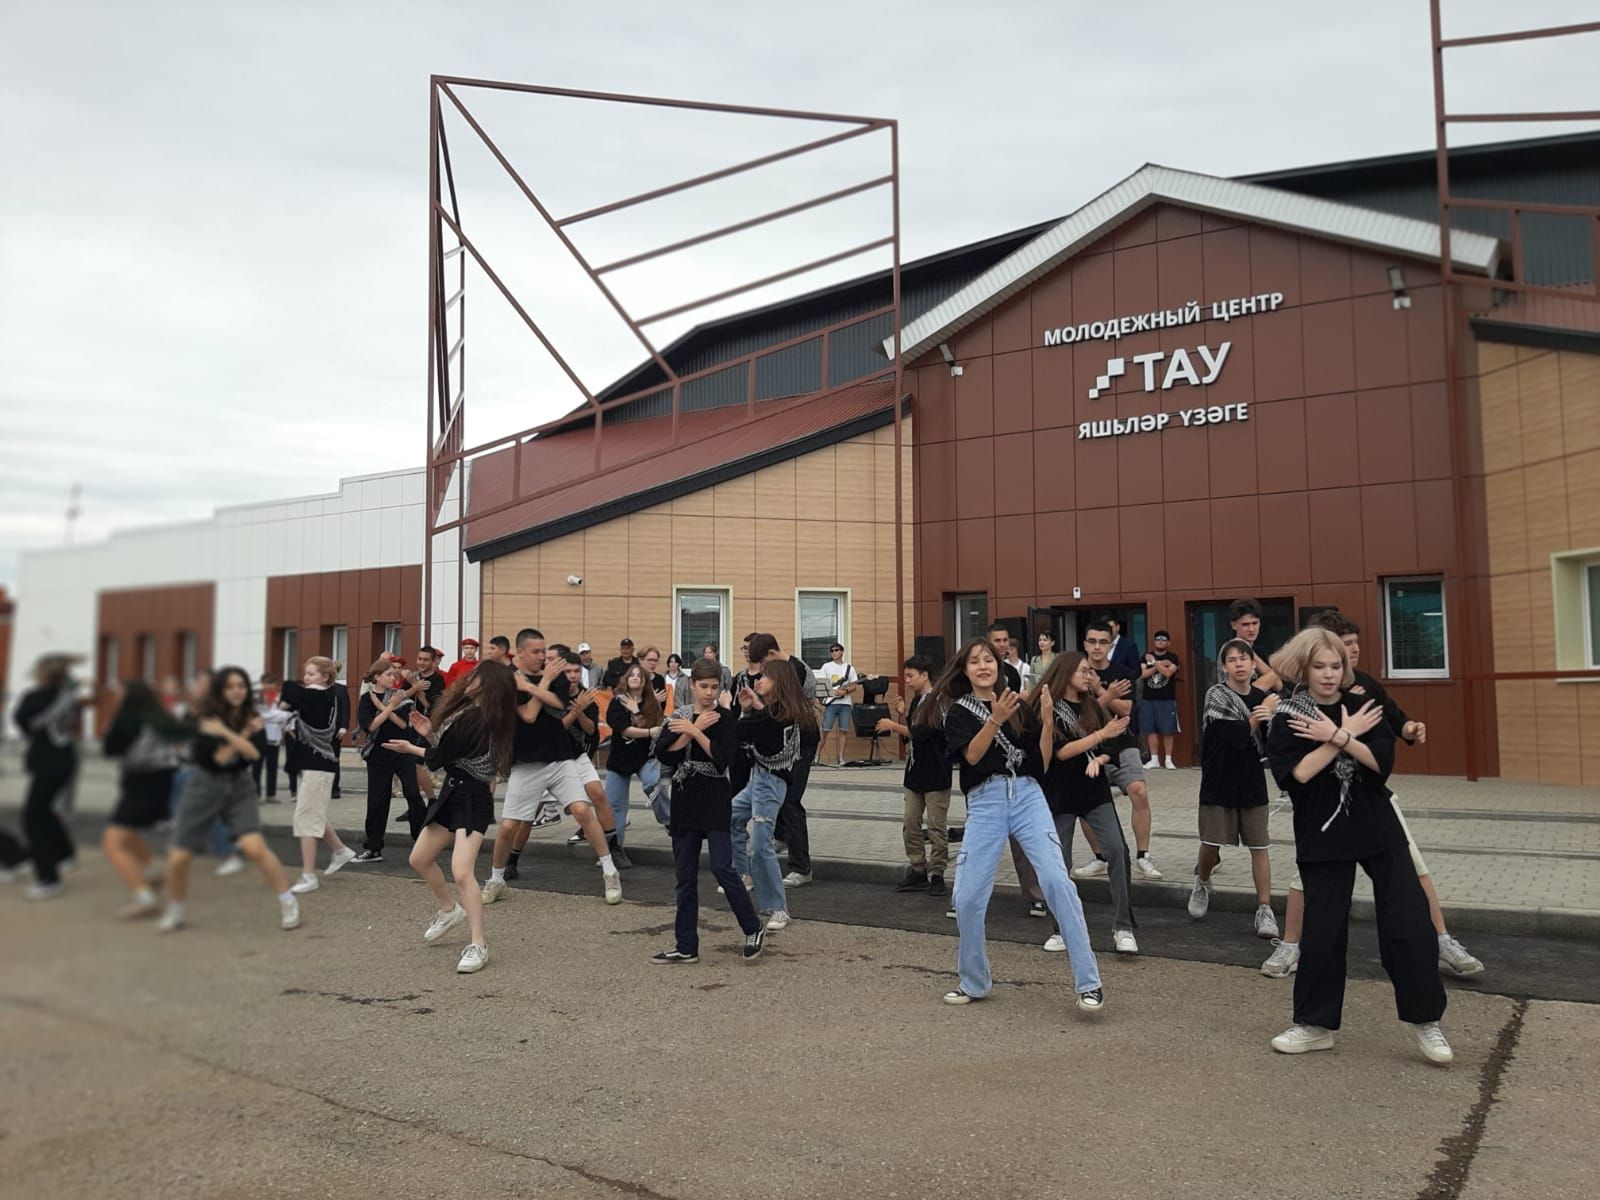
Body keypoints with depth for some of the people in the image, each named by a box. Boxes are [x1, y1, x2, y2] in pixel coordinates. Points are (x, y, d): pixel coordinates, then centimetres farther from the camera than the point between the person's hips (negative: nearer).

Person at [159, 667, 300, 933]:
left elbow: (254, 752, -17)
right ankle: (176, 911, 29)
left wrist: (227, 733, -25)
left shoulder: (252, 718, -1)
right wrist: (242, 735, -18)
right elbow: (218, 758, -17)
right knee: (178, 857, 0)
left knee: (254, 846, -20)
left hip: (239, 787, 0)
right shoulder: (205, 718, -9)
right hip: (204, 786, 0)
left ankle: (288, 903, -5)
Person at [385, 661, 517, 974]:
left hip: (473, 800, -11)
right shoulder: (470, 713, 9)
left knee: (461, 872, -20)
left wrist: (410, 748, 5)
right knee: (420, 859, 20)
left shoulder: (473, 718, -21)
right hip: (454, 793, 11)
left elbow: (438, 759, -14)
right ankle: (449, 909, 41)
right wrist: (429, 733, 0)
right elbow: (448, 750, 13)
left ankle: (478, 945, -13)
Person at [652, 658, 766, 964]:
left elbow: (723, 759, -15)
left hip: (716, 804, -4)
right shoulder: (678, 717, 7)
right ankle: (686, 947, 17)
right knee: (685, 877, 8)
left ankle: (753, 930, 9)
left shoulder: (724, 718, -2)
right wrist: (696, 728, -12)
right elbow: (663, 753, -8)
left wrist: (694, 732, -17)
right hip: (685, 804, 4)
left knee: (722, 868, -11)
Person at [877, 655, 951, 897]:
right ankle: (917, 871, 18)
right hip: (915, 770, 8)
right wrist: (901, 714, 2)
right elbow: (908, 733, 16)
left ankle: (937, 874, 10)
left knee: (937, 827, 1)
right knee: (910, 823, 9)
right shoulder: (916, 700, 12)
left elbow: (920, 733, -23)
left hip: (935, 773, -8)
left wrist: (893, 725, -15)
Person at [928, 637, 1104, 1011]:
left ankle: (1088, 982, -11)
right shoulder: (958, 711, 10)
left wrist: (1047, 718, -5)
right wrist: (995, 719, -21)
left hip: (1027, 796, 1)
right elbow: (972, 755, -7)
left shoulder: (1019, 706, 16)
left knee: (1056, 880, -17)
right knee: (967, 897, -4)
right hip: (985, 801, 0)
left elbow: (1043, 758, 9)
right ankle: (974, 983, 18)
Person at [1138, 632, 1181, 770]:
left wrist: (1154, 661, -7)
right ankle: (1154, 759, 10)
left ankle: (1168, 759, 4)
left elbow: (1168, 672, -14)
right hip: (1148, 699, 3)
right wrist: (1160, 665, -9)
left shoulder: (1172, 657, 3)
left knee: (1168, 730, -3)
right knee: (1150, 730, 3)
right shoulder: (1146, 657, 10)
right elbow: (1142, 674, -3)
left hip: (1167, 699, -3)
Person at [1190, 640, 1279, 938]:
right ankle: (1202, 883, 31)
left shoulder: (1263, 697, 5)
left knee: (1259, 846, 1)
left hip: (1252, 782, 3)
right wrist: (1261, 714, -7)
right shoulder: (1216, 695, -8)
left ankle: (1265, 909, 7)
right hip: (1219, 782, -3)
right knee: (1211, 844, 3)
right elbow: (1238, 736, -18)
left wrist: (1268, 718, -15)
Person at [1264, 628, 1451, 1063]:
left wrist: (1337, 736, -21)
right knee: (1322, 929, 3)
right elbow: (1297, 773, -19)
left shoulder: (1362, 707, 3)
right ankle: (1315, 1025, 18)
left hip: (1377, 828, 2)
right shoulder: (1286, 718, -4)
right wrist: (1347, 735, -15)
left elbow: (1381, 763, -9)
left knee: (1411, 923, 0)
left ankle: (1425, 1019, 17)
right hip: (1322, 836, -2)